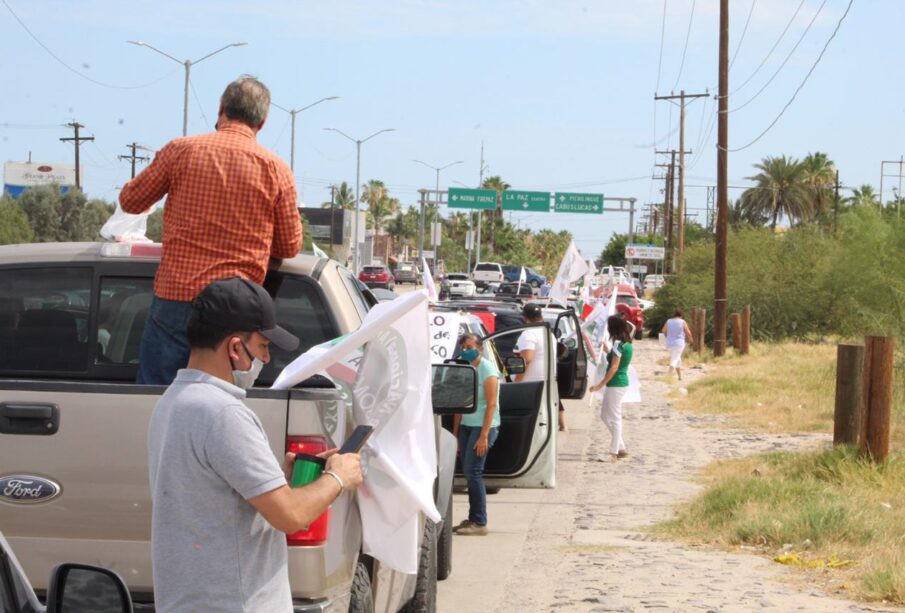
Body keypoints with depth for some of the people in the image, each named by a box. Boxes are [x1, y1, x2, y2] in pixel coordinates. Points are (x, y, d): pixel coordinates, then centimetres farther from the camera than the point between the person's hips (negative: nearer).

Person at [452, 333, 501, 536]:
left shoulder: (487, 370, -10)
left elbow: (492, 404, -15)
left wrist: (484, 435, -20)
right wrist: (455, 433, 14)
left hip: (483, 427, -7)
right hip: (466, 426, 7)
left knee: (473, 472, -11)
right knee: (468, 472, 5)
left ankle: (479, 523, -7)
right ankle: (472, 519, 12)